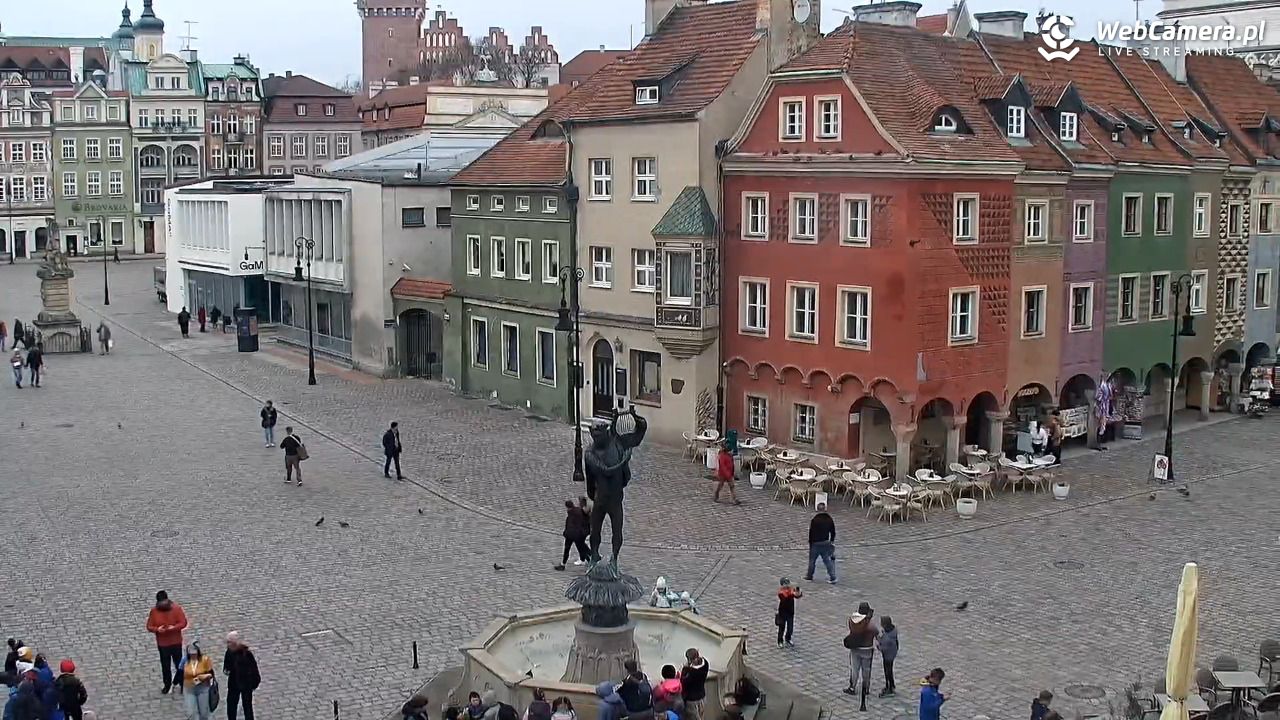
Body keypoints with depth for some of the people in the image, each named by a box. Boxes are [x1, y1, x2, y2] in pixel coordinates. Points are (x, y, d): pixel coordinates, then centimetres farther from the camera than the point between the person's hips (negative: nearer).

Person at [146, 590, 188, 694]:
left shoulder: (176, 608, -10)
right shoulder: (154, 611, -5)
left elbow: (183, 623, -10)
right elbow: (149, 627, -3)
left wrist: (174, 627, -27)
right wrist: (157, 629, -24)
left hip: (176, 642, -2)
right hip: (162, 643, 2)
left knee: (179, 664, 4)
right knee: (165, 666, 11)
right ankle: (167, 685, 30)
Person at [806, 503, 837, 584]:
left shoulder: (814, 520, -14)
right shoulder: (829, 520, -1)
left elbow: (811, 533, -10)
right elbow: (833, 532, 7)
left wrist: (810, 543, 0)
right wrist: (831, 541, 21)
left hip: (815, 543, -4)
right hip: (826, 543, 4)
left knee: (812, 560, 12)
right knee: (827, 560, 9)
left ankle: (809, 576, 24)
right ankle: (832, 578, 1)